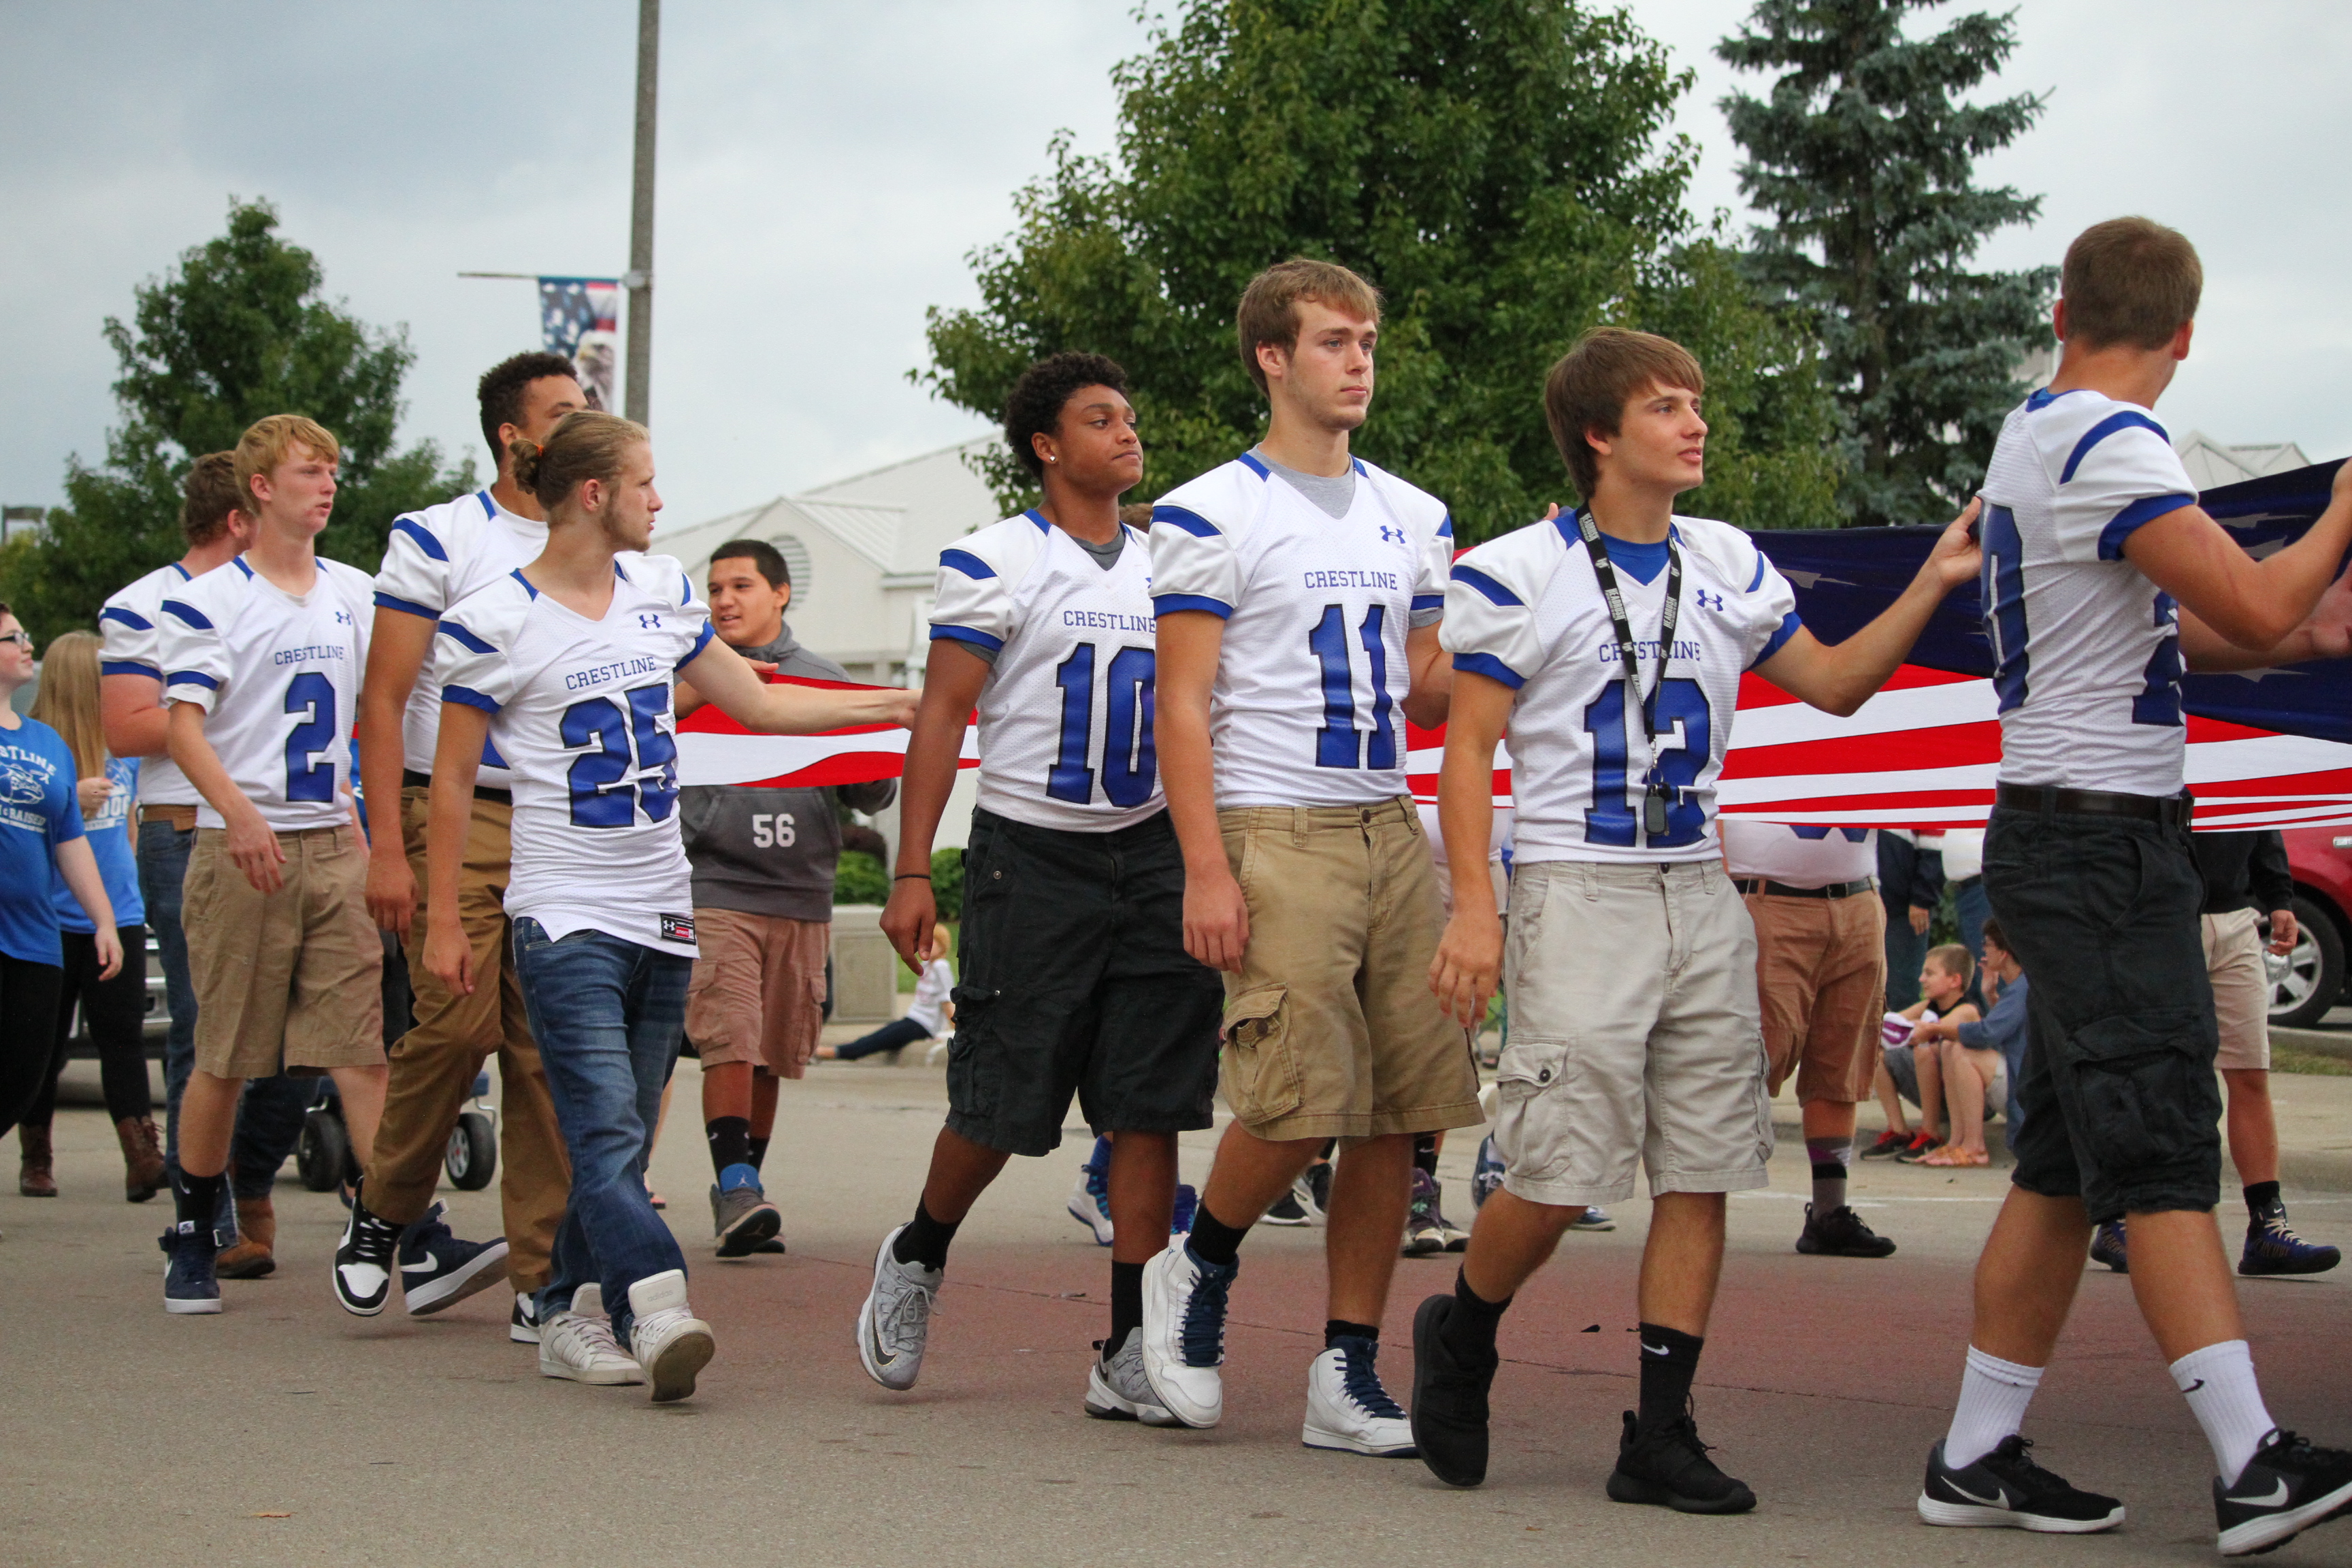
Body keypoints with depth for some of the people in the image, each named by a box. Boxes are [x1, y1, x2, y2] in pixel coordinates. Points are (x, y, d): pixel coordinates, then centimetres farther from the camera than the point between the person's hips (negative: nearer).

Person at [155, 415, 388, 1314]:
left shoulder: (352, 592, 13)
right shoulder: (210, 600, -3)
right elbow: (182, 723, -12)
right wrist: (242, 816, -24)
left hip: (336, 845, 4)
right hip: (243, 849, -4)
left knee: (360, 1047, -5)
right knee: (226, 1059, 2)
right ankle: (192, 1241, 16)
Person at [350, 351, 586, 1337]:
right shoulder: (437, 540, 0)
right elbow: (382, 702, -3)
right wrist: (387, 847, -11)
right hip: (455, 814, -4)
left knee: (548, 1050, -1)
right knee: (457, 1025, -15)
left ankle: (542, 1279, 4)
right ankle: (386, 1212, 10)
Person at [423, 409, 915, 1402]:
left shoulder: (661, 593, 12)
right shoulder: (495, 623, -6)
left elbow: (757, 703, 19)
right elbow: (452, 782, -2)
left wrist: (902, 706, 16)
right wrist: (444, 923, -4)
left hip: (662, 912, 6)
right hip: (566, 916, -6)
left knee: (618, 1137, 7)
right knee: (607, 1134, -18)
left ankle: (569, 1315, 16)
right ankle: (659, 1313, -30)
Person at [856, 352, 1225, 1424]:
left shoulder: (1166, 567, 14)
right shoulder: (994, 562, -3)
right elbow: (941, 716, -5)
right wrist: (911, 872, -11)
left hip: (1152, 851, 5)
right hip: (1031, 852, -4)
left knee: (1151, 1107, -2)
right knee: (1002, 1102, 0)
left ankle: (1128, 1354, 1)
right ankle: (917, 1260, 29)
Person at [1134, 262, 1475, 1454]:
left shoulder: (1412, 518, 17)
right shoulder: (1209, 515, -2)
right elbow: (1182, 705, -6)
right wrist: (1206, 868, -14)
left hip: (1391, 830, 6)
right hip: (1274, 829, -6)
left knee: (1399, 1114, 1)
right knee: (1299, 1102, -14)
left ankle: (1348, 1376, 9)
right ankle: (1199, 1269, 16)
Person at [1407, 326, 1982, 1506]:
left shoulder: (1729, 567, 13)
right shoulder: (1519, 573, -3)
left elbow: (1834, 685, 18)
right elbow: (1469, 752, -5)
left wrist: (1931, 585, 5)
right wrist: (1472, 907, -14)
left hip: (1700, 897, 6)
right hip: (1577, 891, -5)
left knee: (1702, 1174, 1)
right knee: (1557, 1177, -9)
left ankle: (1660, 1436, 7)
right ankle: (1459, 1341, 19)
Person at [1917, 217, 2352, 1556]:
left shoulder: (2038, 434, 18)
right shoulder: (2107, 445, -14)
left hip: (2067, 838, 10)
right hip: (2102, 837, -10)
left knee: (2070, 1162, 9)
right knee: (2165, 1154, -14)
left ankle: (1979, 1456, 11)